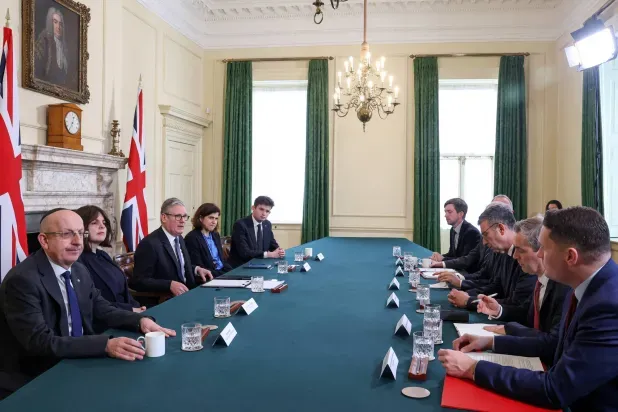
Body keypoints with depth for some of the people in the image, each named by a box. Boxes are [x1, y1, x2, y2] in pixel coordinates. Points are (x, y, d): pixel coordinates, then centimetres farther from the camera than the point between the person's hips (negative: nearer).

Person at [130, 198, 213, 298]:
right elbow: (139, 281, -18)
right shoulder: (150, 244, -16)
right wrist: (170, 285, -28)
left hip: (186, 294, 8)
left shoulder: (179, 238, 10)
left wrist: (196, 269, 3)